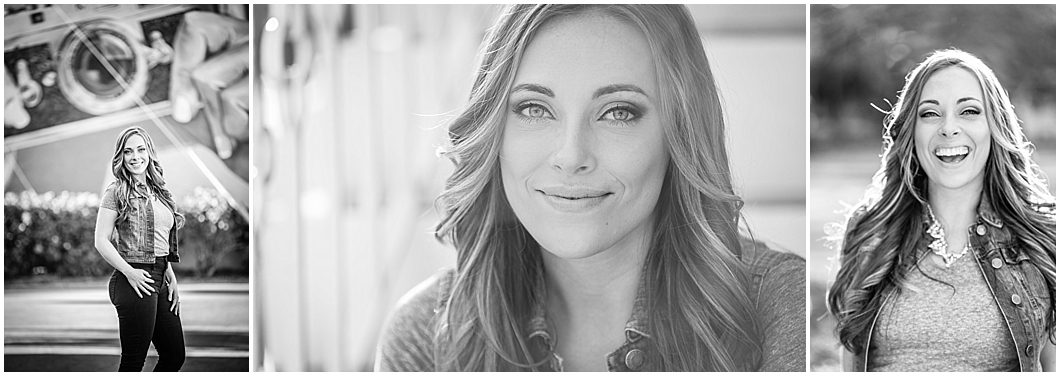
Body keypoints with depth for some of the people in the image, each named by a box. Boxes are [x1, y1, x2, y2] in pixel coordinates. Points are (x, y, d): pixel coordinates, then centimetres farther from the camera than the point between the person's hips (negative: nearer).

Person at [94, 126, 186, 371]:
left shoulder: (158, 191, 15)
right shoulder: (116, 192, -5)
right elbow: (101, 241, -9)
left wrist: (171, 279, 12)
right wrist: (129, 272, -18)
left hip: (159, 280, 7)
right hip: (135, 280, -7)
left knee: (175, 356, 11)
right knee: (133, 361, -4)